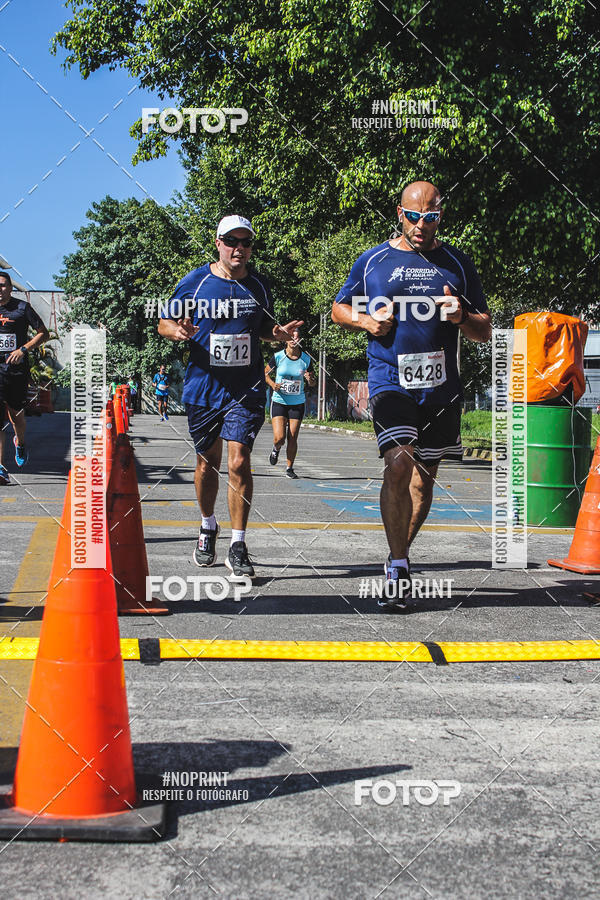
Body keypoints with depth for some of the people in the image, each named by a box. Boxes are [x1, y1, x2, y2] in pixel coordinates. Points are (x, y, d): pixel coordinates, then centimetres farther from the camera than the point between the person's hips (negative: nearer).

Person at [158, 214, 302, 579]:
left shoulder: (259, 285, 6)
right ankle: (208, 527, 36)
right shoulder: (195, 282, -1)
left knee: (239, 462, -12)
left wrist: (278, 333, -3)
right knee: (207, 463, 11)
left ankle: (238, 546, -4)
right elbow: (164, 322, 5)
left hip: (246, 389, 0)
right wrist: (178, 330, -17)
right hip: (203, 387, 0)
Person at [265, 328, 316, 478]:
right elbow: (266, 373, 9)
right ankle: (276, 449, 26)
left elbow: (313, 383, 8)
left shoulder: (306, 359, -1)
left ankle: (290, 468, 18)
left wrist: (310, 379, -16)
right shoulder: (278, 357, -5)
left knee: (292, 439, 0)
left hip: (297, 403, 1)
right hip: (279, 402, -1)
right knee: (279, 437, -11)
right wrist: (272, 384, -10)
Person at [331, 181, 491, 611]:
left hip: (441, 385, 3)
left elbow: (486, 330, 11)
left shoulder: (458, 263, 8)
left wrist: (462, 317, -11)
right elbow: (340, 308, 17)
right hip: (390, 379, -3)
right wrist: (366, 321, -4)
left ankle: (400, 553, 30)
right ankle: (399, 570, -12)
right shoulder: (372, 261, 5)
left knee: (424, 476, 10)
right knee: (399, 464, -20)